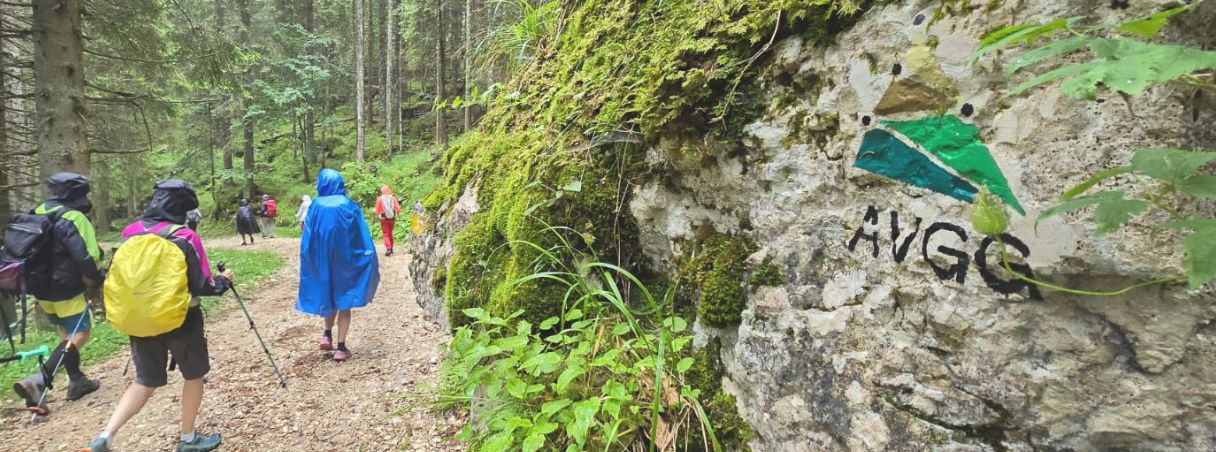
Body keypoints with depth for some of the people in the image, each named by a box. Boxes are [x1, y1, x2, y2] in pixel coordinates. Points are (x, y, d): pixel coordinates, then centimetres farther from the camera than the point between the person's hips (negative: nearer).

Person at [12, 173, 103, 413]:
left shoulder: (37, 214, 10)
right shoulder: (73, 218, -17)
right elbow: (86, 257, -25)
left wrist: (34, 282, 23)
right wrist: (97, 280, -9)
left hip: (41, 288, 9)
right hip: (66, 290, -9)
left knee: (67, 334, 19)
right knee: (80, 334, -2)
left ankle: (77, 381, 25)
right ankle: (39, 380, -16)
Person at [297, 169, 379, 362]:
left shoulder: (316, 206, -3)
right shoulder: (349, 206, -7)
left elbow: (306, 241, 0)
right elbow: (363, 239, -7)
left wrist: (309, 264, 9)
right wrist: (369, 263, 0)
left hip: (322, 260, 2)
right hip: (346, 259, -2)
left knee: (329, 295, 25)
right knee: (343, 299, 7)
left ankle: (327, 335, 13)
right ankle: (341, 347, 5)